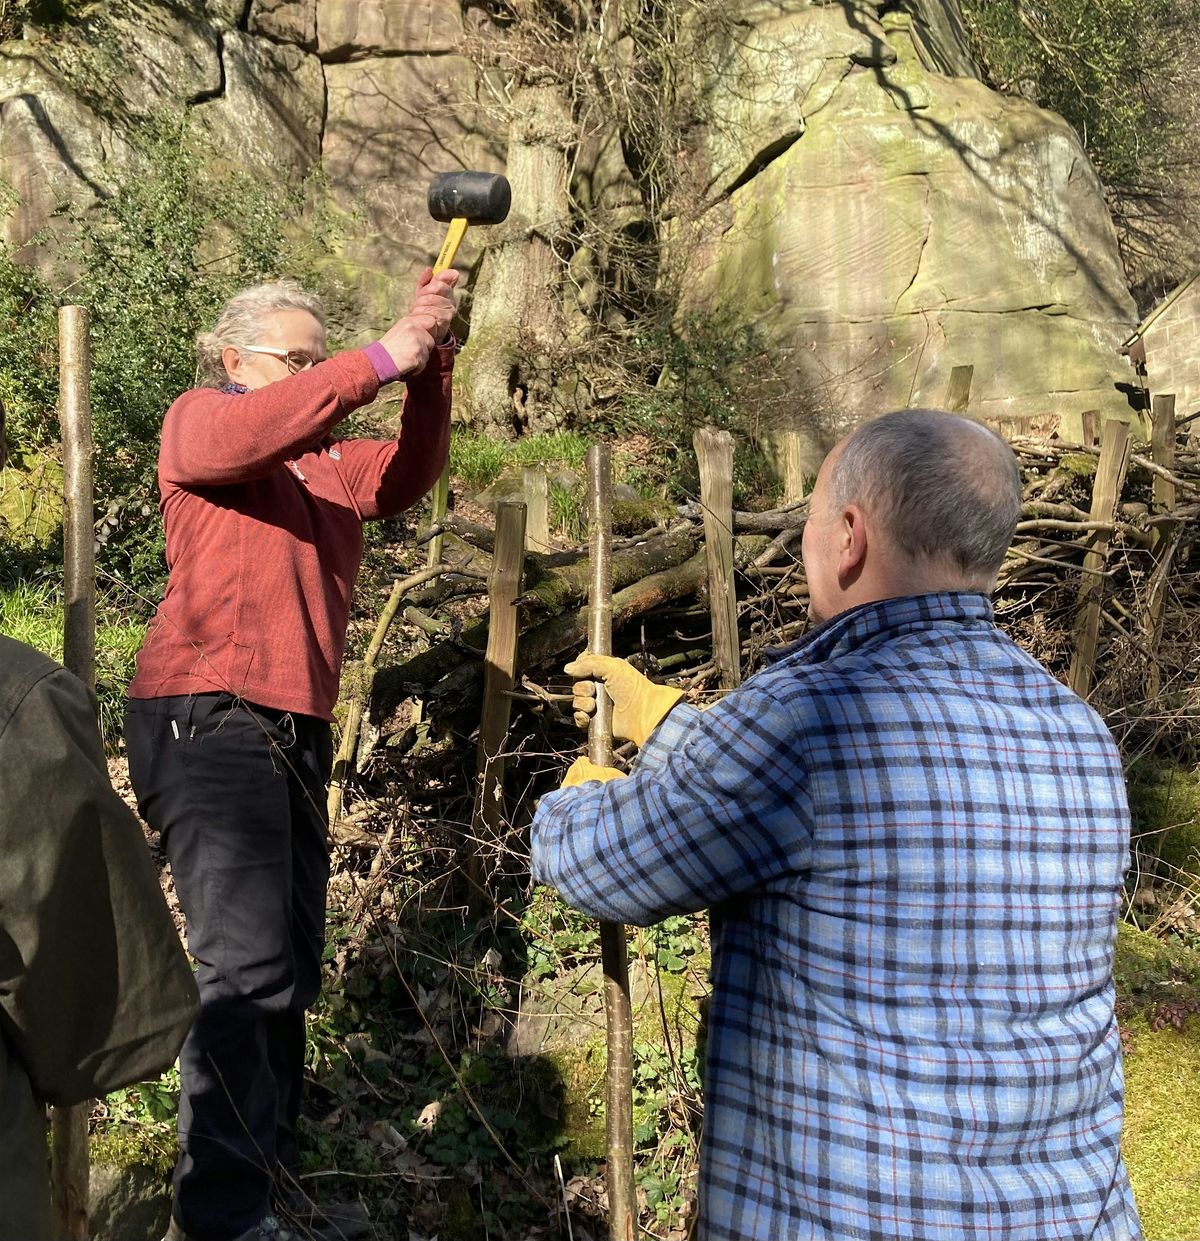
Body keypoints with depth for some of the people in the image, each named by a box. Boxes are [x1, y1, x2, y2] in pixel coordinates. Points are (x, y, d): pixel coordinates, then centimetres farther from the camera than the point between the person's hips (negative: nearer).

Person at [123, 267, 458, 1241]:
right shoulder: (198, 421, 4)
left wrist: (430, 365, -13)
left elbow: (407, 476, 2)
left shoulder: (328, 463, 21)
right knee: (247, 960, -17)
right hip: (206, 717, -8)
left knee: (292, 968, 10)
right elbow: (237, 437, -21)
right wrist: (377, 362, -26)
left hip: (294, 731, 8)